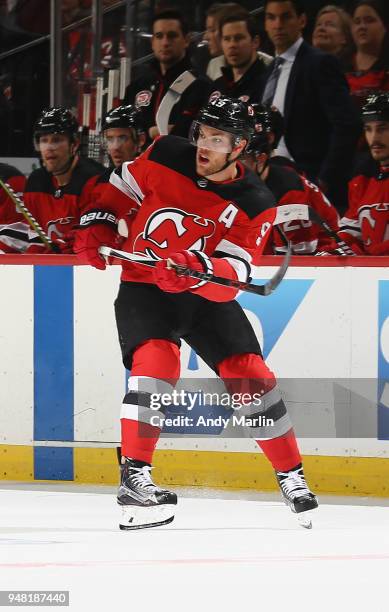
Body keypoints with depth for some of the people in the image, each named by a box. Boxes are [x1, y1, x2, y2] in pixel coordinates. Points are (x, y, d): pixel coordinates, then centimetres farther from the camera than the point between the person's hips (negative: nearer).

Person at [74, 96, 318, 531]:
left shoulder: (254, 204, -14)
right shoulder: (166, 157, -10)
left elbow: (234, 273, -23)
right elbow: (124, 186, 9)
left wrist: (197, 268, -42)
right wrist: (98, 224, -5)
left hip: (205, 294, 1)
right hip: (142, 286, -1)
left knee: (249, 373, -4)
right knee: (157, 360, -27)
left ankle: (291, 476, 14)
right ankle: (133, 479, -25)